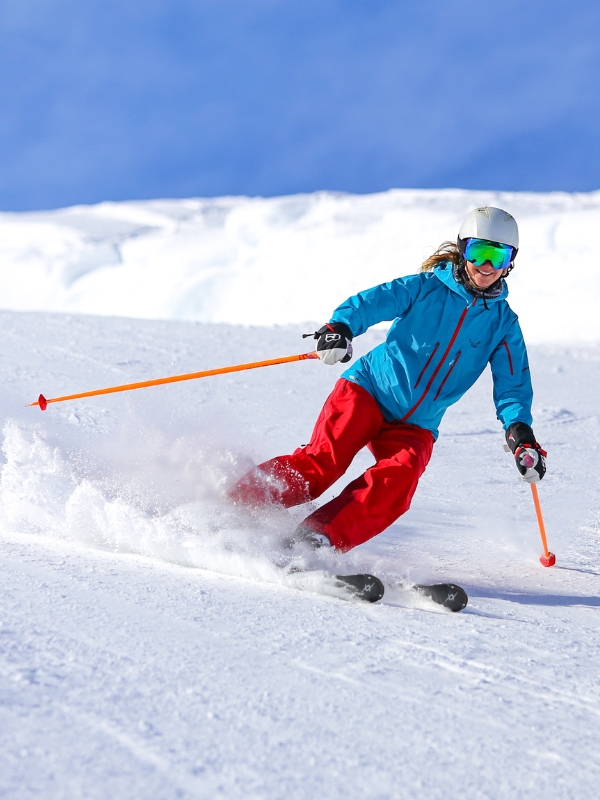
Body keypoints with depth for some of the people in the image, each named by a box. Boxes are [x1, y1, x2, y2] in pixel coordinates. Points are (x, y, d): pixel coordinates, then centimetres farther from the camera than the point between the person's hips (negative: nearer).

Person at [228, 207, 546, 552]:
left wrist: (520, 432, -16)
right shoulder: (426, 288, -1)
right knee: (321, 462, -22)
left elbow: (513, 384, 4)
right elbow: (371, 302, -13)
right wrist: (340, 328, -35)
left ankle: (317, 540, -34)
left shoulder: (503, 323, 7)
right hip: (369, 391, -2)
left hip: (415, 427, 2)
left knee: (399, 477, -28)